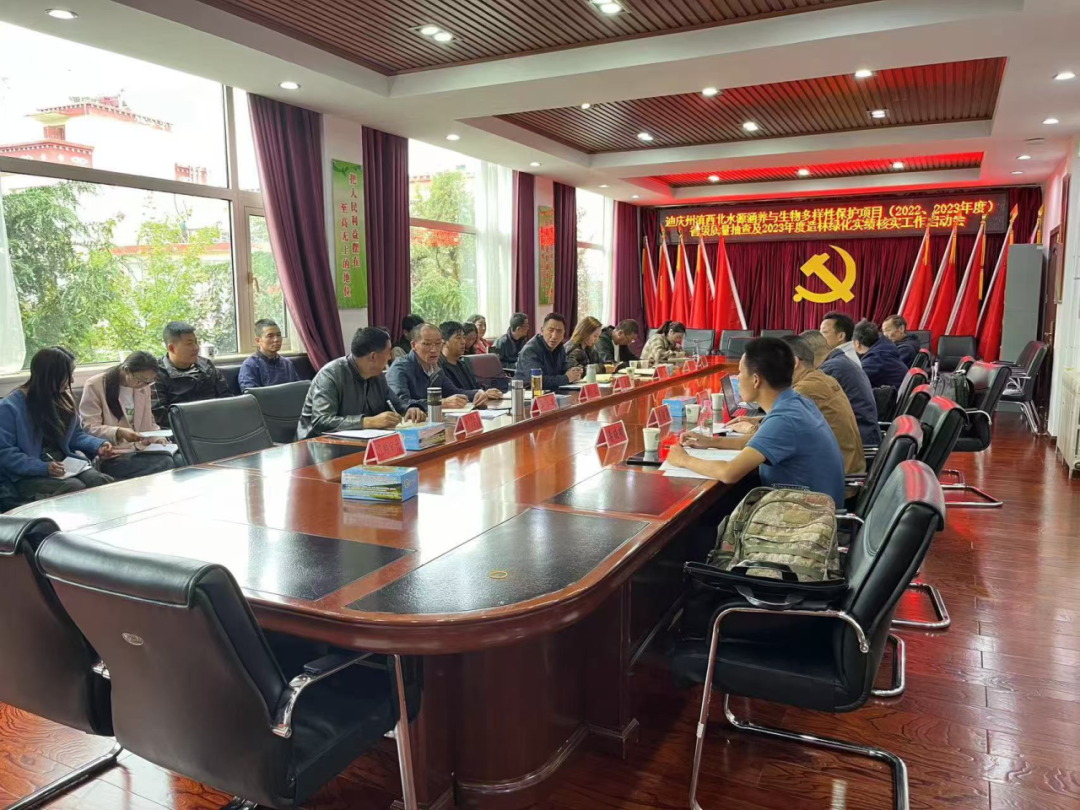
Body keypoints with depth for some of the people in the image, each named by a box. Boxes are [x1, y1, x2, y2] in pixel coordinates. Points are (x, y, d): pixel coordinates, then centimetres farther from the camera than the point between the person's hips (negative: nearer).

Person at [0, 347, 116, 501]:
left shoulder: (63, 398, 10)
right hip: (28, 476, -5)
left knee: (104, 482, -25)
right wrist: (43, 467, -26)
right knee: (75, 488, -33)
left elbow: (76, 434, 17)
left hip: (64, 466, 6)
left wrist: (99, 445, -4)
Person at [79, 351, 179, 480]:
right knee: (166, 464, -32)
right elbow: (89, 428, -10)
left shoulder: (143, 387, 14)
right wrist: (118, 433, -29)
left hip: (140, 450, 6)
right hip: (112, 457, -6)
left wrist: (157, 437, -2)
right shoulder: (95, 385, -5)